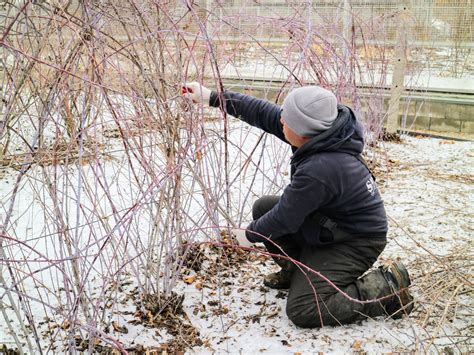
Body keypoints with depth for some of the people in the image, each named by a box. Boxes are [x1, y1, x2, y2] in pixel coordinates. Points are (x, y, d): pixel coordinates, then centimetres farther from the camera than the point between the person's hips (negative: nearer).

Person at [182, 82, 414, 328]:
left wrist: (250, 234, -4)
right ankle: (297, 271, 21)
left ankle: (386, 288, -4)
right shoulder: (322, 132, -11)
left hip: (355, 243, -9)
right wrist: (212, 97, 1)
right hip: (330, 223, 9)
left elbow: (284, 219, -22)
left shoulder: (318, 170, -36)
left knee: (303, 311, -14)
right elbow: (264, 113, -2)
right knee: (263, 208, 4)